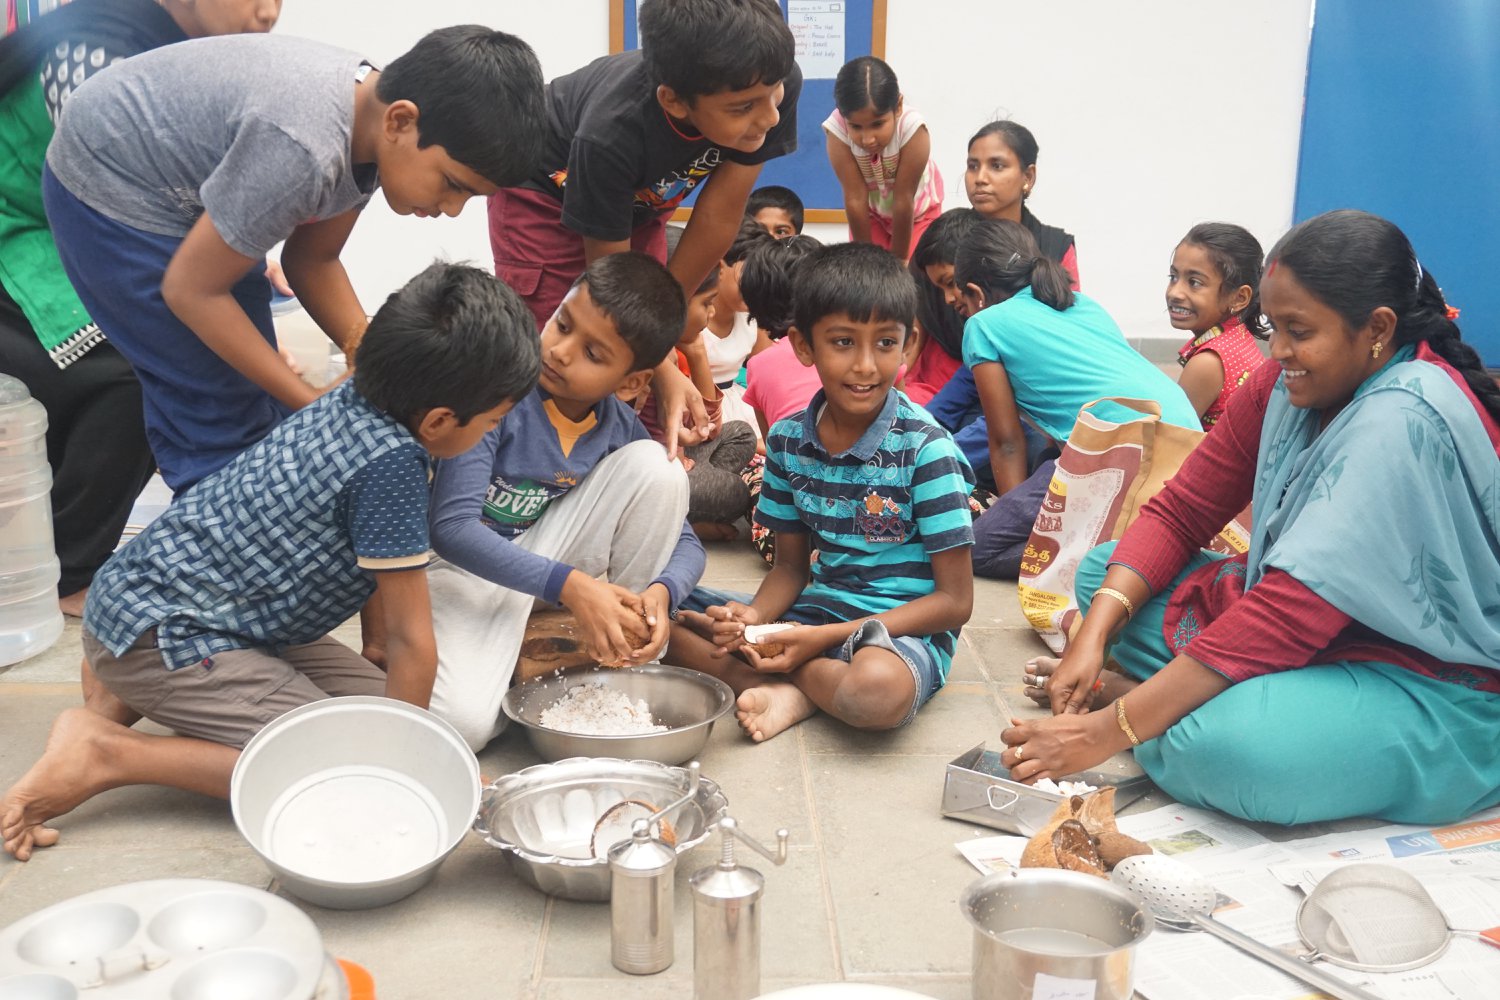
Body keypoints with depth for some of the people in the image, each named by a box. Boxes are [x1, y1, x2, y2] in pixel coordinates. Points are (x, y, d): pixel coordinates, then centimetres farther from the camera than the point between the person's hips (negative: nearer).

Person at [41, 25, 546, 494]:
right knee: (221, 427, -8)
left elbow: (310, 259, 2)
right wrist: (312, 403, -19)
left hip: (183, 188, 8)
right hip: (110, 189, -8)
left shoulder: (372, 110, -10)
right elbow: (190, 290, -25)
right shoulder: (304, 149, -37)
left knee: (253, 398, 10)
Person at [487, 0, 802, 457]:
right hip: (547, 191, -4)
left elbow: (720, 213, -21)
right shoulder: (612, 133, -42)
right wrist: (665, 374, -32)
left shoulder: (779, 85, -33)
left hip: (641, 197, 4)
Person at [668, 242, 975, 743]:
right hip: (819, 604, 5)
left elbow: (955, 600, -13)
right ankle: (798, 688, -16)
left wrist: (823, 637, -20)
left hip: (903, 627, -5)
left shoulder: (926, 449, -15)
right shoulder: (787, 440, 1)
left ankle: (790, 682, -9)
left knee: (878, 688, -40)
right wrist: (753, 617, -15)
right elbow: (790, 565, 10)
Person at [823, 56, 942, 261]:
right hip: (870, 212, 2)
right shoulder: (837, 129, -36)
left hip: (917, 211, -1)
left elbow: (904, 201, -32)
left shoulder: (911, 128, -41)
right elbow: (855, 199, -29)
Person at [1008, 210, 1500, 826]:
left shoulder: (1403, 422, -26)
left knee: (1222, 744, -35)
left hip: (1436, 688, -8)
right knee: (1104, 571, 4)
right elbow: (1180, 511, 1)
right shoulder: (1289, 384, -1)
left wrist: (1110, 731, -30)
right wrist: (1094, 634, -16)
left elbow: (1289, 615, -30)